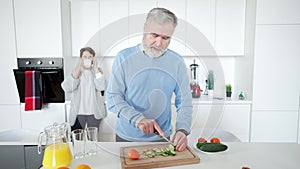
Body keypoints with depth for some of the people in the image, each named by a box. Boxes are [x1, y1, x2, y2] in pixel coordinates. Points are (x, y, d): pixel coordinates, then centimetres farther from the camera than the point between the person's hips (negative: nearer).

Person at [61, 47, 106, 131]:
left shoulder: (97, 70, 2)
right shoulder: (75, 71, 1)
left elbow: (101, 87, -16)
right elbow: (67, 88, -16)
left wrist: (96, 68, -17)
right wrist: (77, 69, -20)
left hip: (94, 112, 1)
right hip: (78, 112, 0)